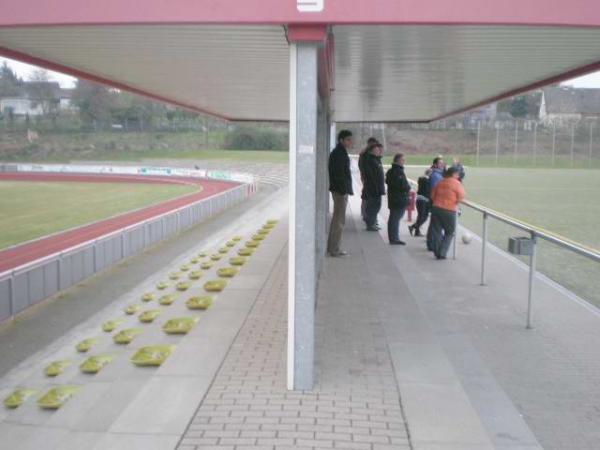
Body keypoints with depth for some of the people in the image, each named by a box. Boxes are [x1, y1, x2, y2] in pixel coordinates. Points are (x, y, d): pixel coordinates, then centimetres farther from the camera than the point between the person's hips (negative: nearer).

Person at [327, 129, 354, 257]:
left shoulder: (340, 152, 17)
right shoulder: (339, 153, -14)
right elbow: (338, 174, -21)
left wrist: (347, 189, 19)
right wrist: (344, 189, -22)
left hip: (339, 190, 11)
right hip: (341, 190, -11)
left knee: (336, 219, 16)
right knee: (339, 220, -6)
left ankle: (331, 246, 23)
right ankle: (334, 249, -2)